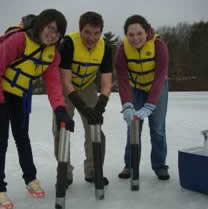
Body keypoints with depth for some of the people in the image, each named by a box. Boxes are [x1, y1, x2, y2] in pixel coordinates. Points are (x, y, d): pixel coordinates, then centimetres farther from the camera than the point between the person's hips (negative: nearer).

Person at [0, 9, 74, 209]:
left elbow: (53, 82, -15)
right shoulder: (19, 39, -27)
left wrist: (60, 108, -29)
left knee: (22, 137, 15)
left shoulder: (53, 53, -6)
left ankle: (31, 178, 29)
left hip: (21, 97, 6)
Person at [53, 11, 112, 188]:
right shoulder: (69, 42, -31)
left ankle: (93, 171, 14)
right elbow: (66, 80, -31)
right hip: (65, 87, -3)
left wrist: (99, 107, -37)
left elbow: (107, 82, -21)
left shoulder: (105, 48, -20)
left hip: (88, 87, 3)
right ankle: (65, 173, 9)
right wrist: (83, 108, -39)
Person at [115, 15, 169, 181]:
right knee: (133, 126, -1)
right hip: (136, 88, 2)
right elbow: (122, 79, -29)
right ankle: (130, 165, 12)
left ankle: (160, 166, 13)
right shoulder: (123, 49, -24)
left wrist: (148, 107, -44)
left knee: (157, 128, -2)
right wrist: (127, 107, -42)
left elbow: (160, 78, -35)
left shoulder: (159, 45, -30)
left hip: (158, 88, -1)